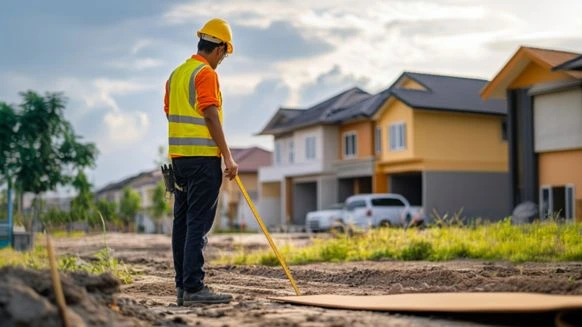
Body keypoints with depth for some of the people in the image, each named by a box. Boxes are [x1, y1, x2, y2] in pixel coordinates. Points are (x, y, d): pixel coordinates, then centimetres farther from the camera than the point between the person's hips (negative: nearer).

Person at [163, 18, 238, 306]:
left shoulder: (176, 74, 18)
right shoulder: (206, 73, -9)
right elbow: (211, 117, -15)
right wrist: (228, 157, -14)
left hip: (178, 155, 9)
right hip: (203, 156, -9)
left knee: (182, 221, 9)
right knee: (199, 223, -9)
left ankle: (182, 286, 13)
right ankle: (194, 287, -10)